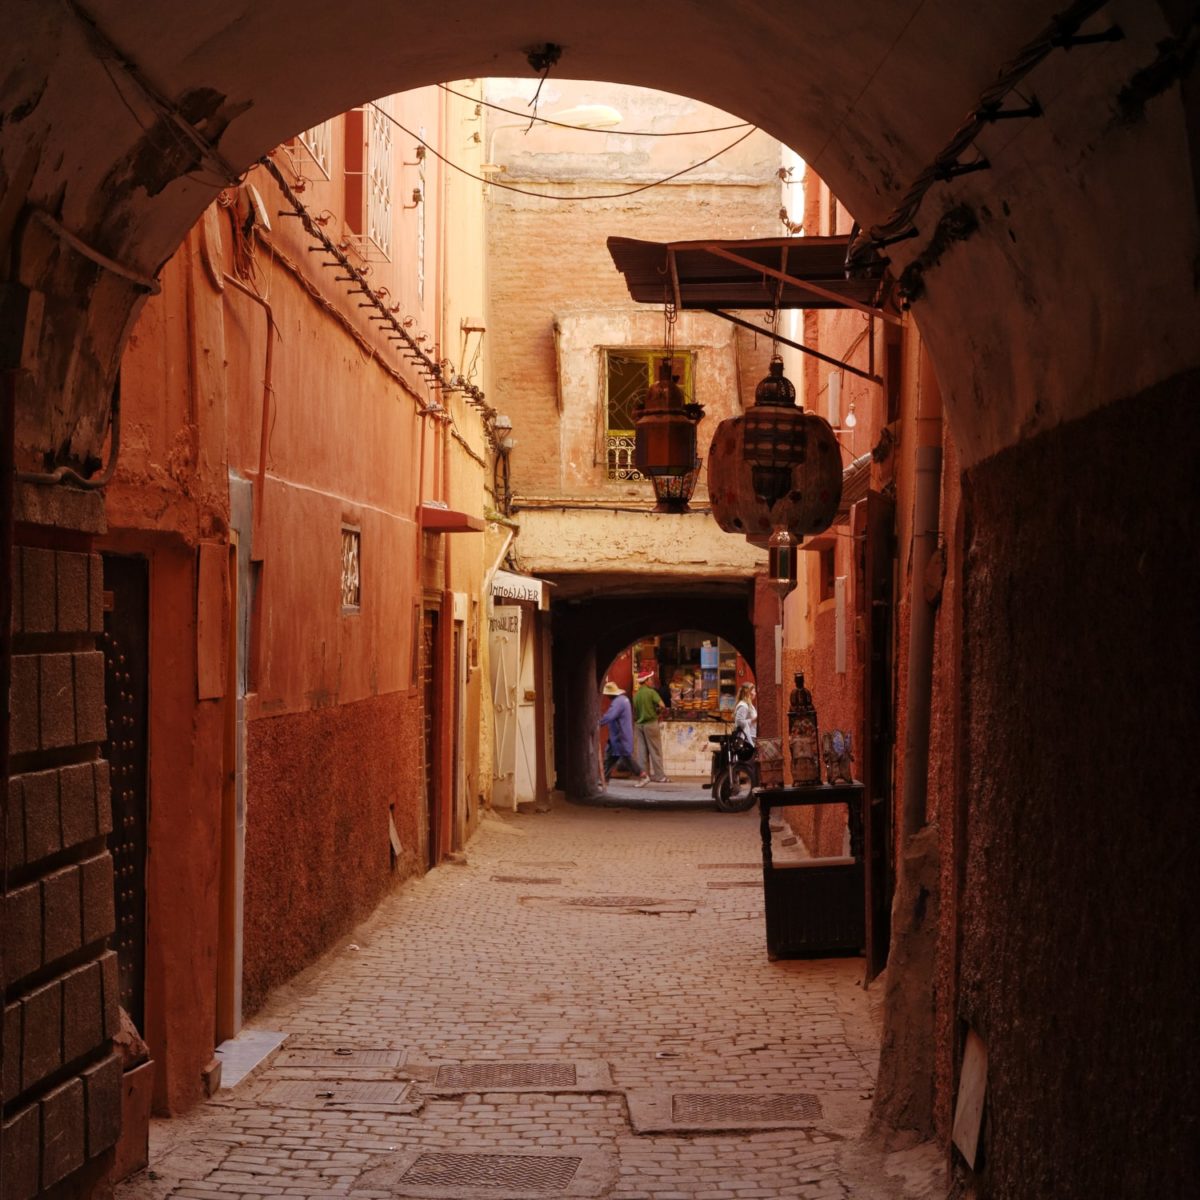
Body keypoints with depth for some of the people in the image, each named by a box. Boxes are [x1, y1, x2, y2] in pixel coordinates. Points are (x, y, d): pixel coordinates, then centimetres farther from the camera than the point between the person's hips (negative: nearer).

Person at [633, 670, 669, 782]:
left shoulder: (636, 694, 7)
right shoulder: (651, 692, -10)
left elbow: (635, 711, 10)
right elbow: (661, 705, -18)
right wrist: (657, 709, 2)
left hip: (639, 724, 6)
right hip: (651, 723, -6)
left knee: (642, 752, 8)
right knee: (655, 751, -1)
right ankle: (659, 776, 0)